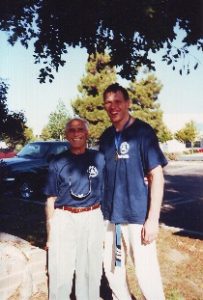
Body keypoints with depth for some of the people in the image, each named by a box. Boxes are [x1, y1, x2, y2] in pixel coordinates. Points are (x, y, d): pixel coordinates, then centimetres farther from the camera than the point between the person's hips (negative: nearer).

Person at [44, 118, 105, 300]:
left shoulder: (99, 158, 2)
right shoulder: (58, 162, 2)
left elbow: (106, 192, 10)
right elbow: (51, 199, 5)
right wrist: (50, 233, 4)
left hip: (93, 219, 1)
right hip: (64, 219, 0)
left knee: (91, 271, 11)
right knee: (60, 273, 3)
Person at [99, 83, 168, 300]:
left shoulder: (142, 132, -8)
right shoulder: (106, 136, 8)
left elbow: (157, 175, -10)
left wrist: (153, 219, -15)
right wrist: (101, 209, 11)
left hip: (137, 216, -5)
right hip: (109, 216, 6)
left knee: (146, 273, 0)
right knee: (111, 268, 16)